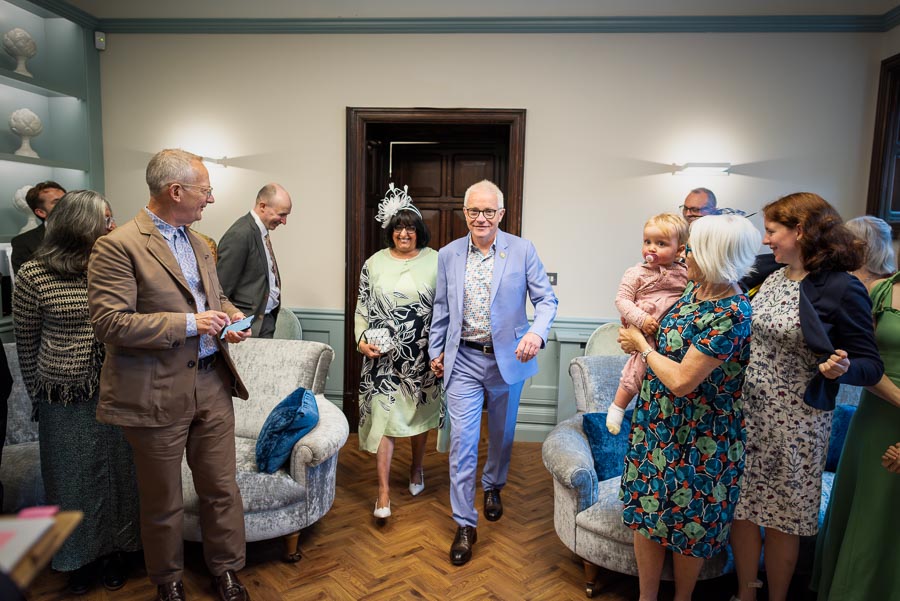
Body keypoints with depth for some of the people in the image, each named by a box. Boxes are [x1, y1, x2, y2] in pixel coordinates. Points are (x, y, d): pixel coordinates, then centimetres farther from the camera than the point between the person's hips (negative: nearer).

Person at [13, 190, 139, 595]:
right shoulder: (33, 276, -9)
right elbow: (26, 345, 1)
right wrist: (40, 396, 7)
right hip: (66, 404, -2)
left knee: (116, 474, 14)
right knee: (75, 480, 13)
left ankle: (113, 551, 34)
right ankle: (79, 558, 35)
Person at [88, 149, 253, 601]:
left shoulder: (198, 243, 10)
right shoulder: (118, 247, -14)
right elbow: (108, 322, -20)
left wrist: (230, 316, 1)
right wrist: (188, 323, -21)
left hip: (211, 385, 6)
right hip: (157, 394, -6)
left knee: (221, 488, 14)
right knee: (163, 501, 15)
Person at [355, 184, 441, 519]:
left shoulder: (435, 262, -2)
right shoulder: (374, 263, 3)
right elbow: (362, 308, 6)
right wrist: (361, 339, -8)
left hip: (422, 357, 0)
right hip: (383, 357, 0)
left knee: (420, 414, 16)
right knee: (382, 416, -3)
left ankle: (417, 468, 41)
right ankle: (384, 491, 6)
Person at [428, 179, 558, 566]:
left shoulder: (522, 251, -6)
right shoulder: (448, 255, 1)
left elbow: (546, 299, -7)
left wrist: (537, 332, -26)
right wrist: (436, 350, 13)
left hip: (507, 358, 0)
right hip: (464, 360, 1)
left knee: (502, 435, 18)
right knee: (462, 441, -1)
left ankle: (493, 487, 47)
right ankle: (465, 525, 12)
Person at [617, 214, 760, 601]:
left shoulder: (729, 315, -26)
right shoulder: (695, 290, 1)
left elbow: (681, 381, -26)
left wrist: (642, 345, -13)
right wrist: (640, 339, 6)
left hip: (697, 439, -8)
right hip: (657, 423, 8)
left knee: (688, 522, 13)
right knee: (647, 510, 15)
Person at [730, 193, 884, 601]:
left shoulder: (842, 289, -14)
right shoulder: (773, 279, 6)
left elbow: (872, 365, -11)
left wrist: (840, 368, -32)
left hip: (795, 422, -6)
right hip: (747, 413, 6)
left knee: (781, 520, 11)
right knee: (741, 509, 14)